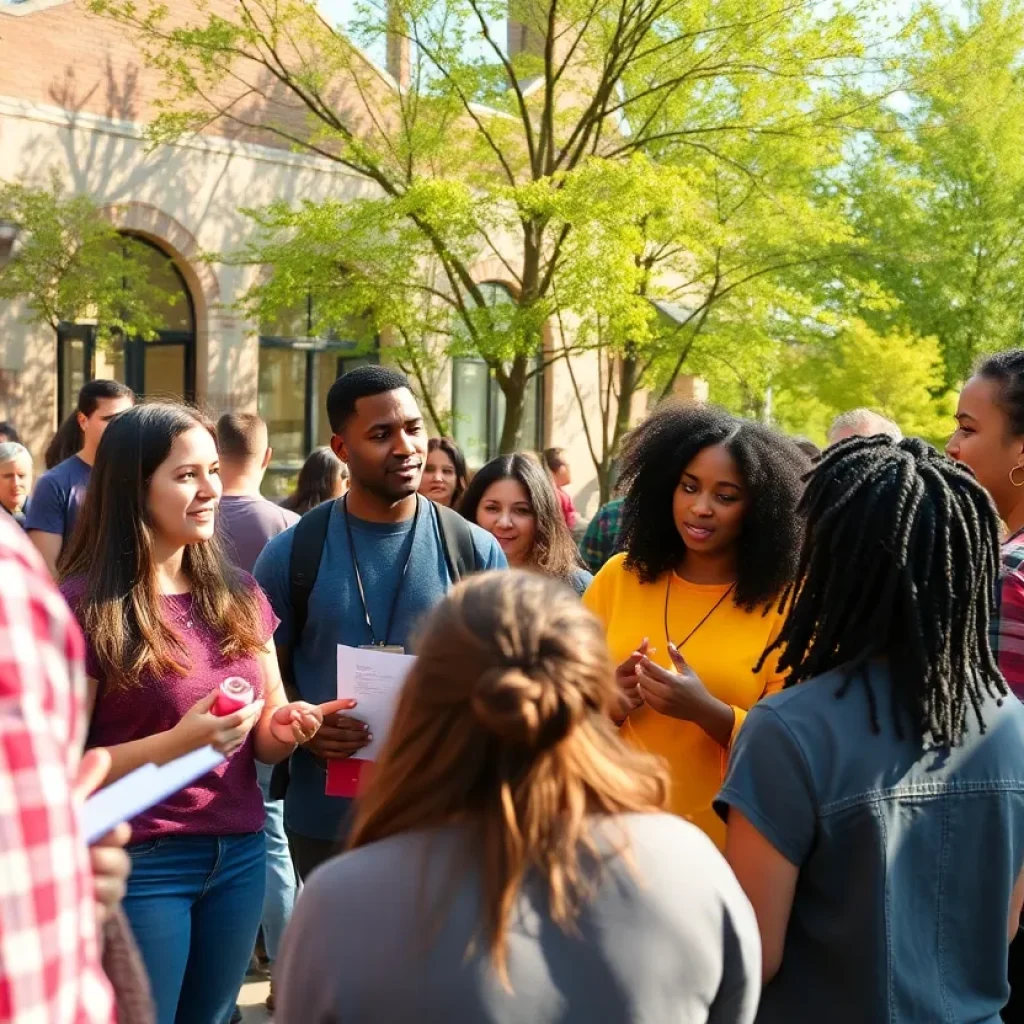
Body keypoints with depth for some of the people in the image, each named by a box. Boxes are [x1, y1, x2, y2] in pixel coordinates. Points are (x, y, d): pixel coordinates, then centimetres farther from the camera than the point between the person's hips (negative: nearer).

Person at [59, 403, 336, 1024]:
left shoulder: (237, 595, 5)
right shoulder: (85, 606, -12)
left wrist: (286, 728, -10)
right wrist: (177, 744, -25)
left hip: (241, 854, 5)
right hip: (140, 862, -5)